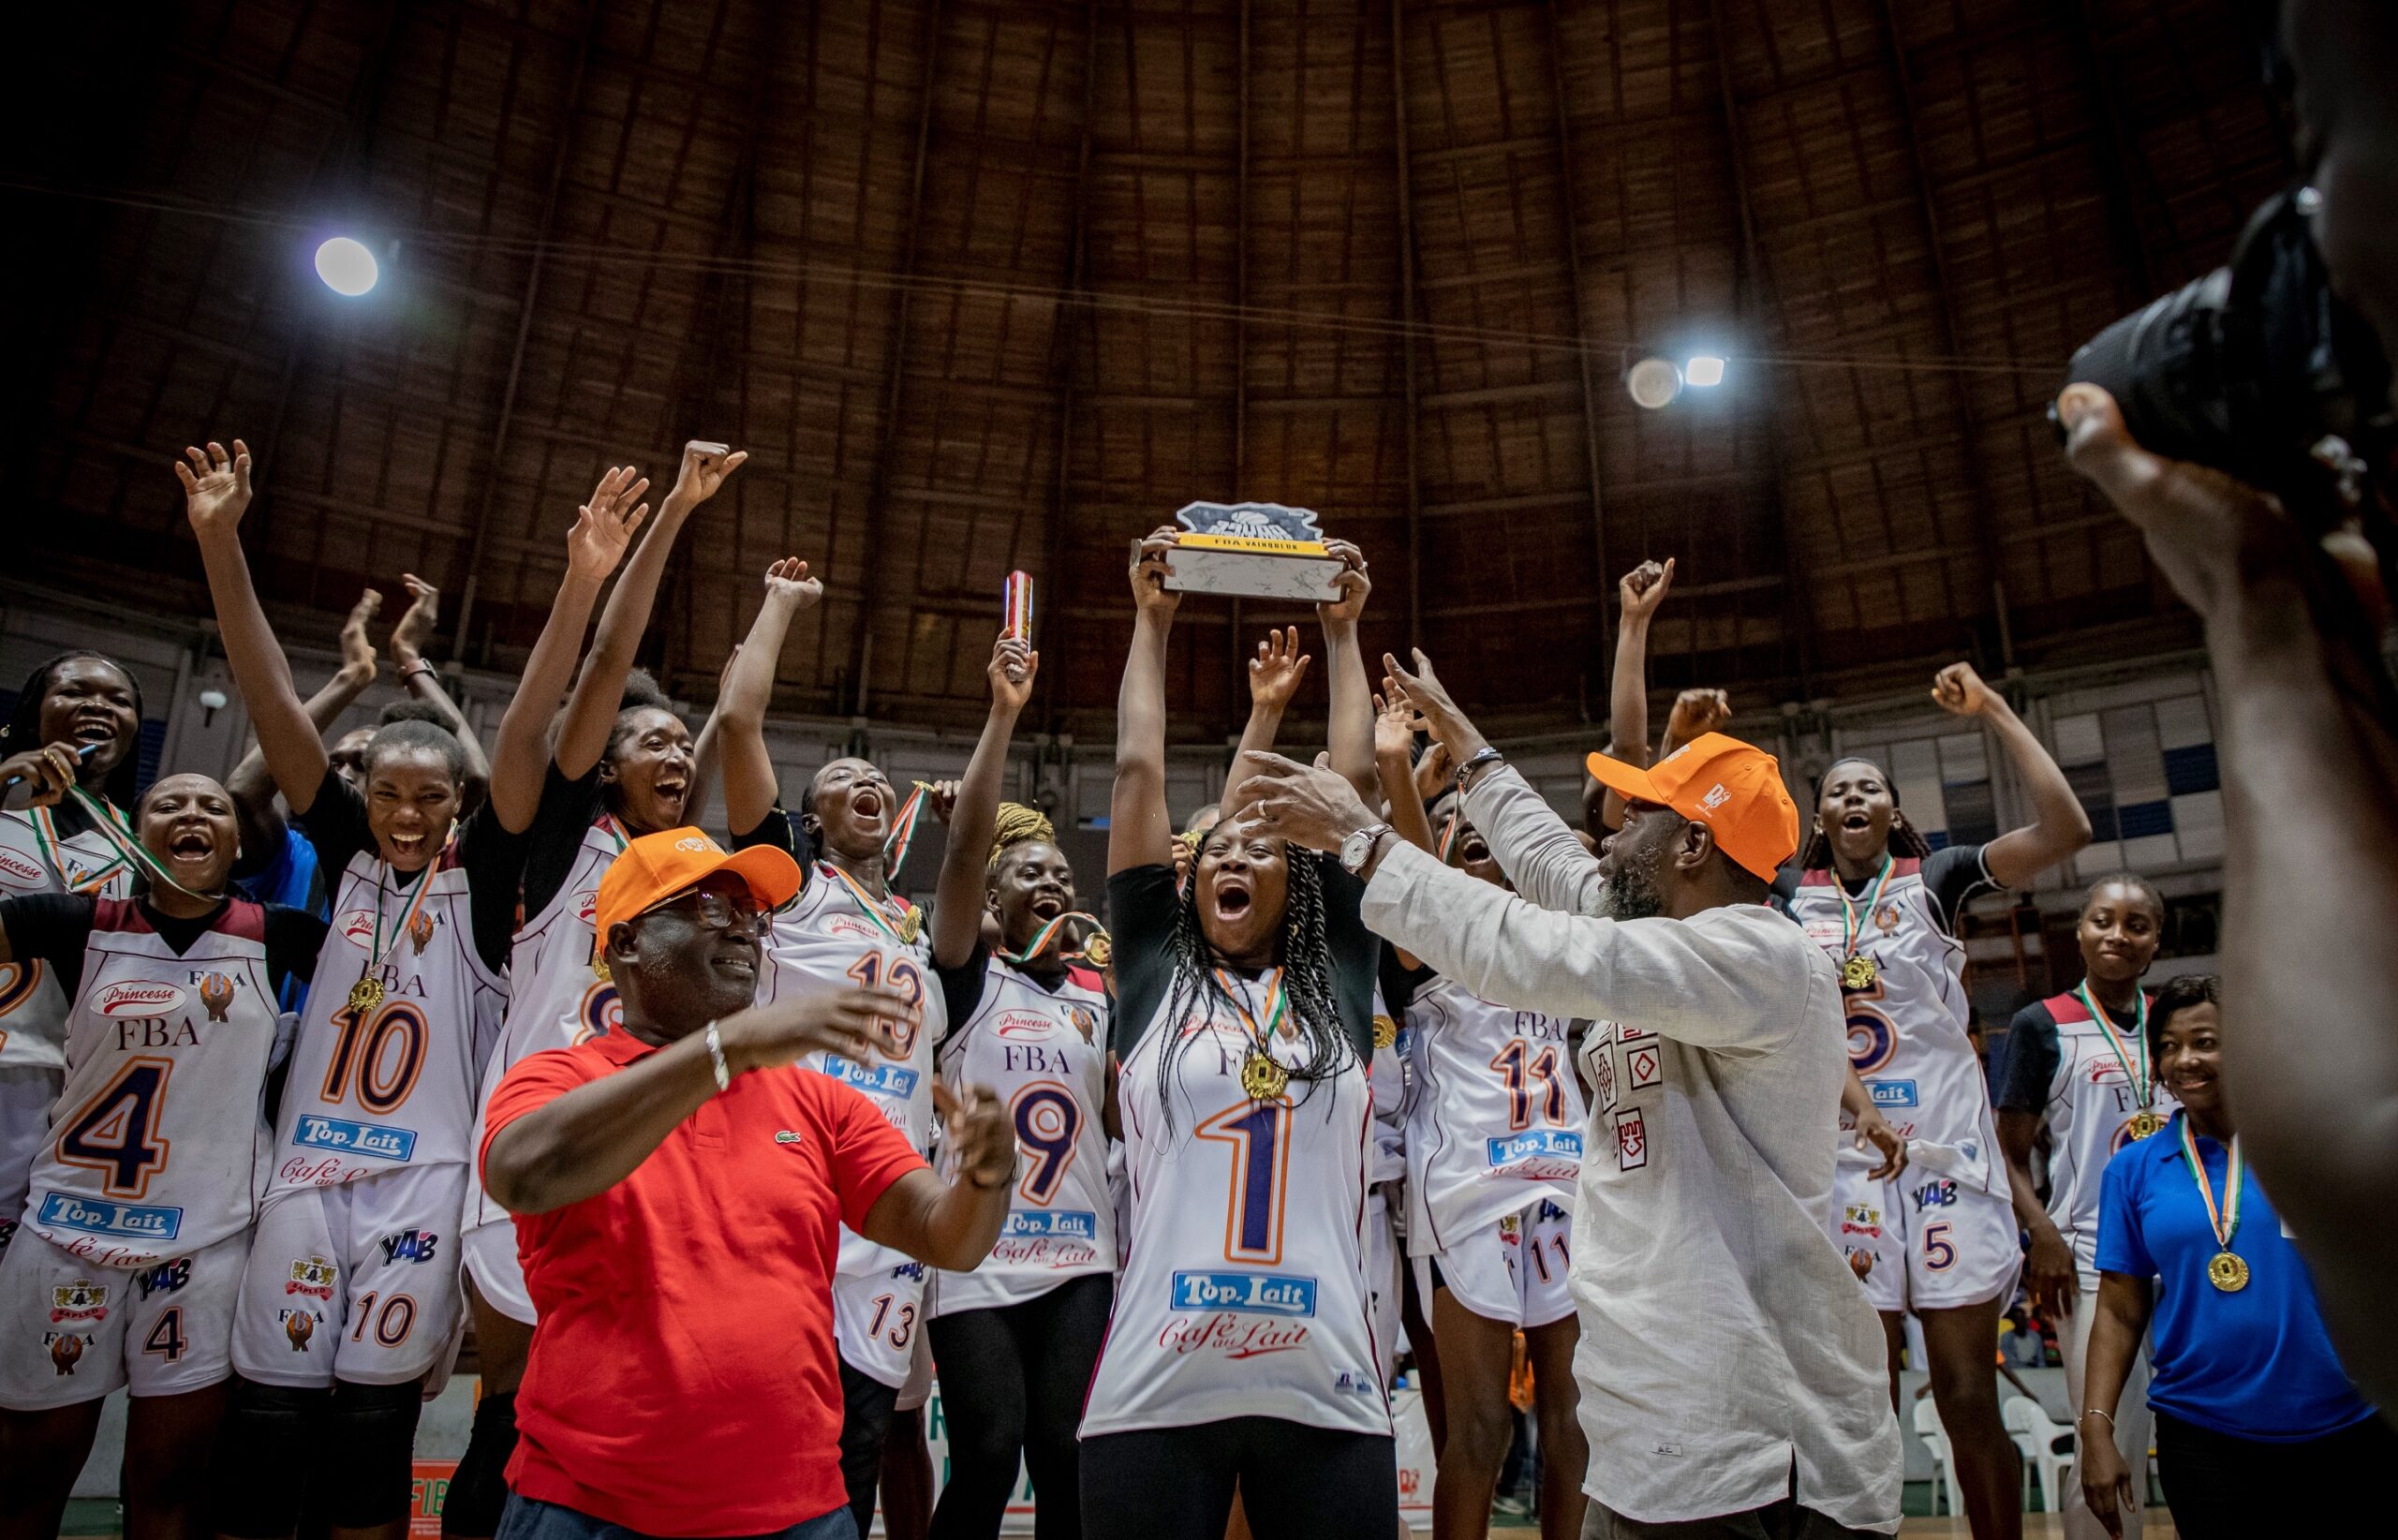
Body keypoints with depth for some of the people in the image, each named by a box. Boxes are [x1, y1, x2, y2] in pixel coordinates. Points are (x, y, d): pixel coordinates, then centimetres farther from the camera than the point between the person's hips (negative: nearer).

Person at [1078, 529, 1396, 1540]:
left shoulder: (1338, 984, 11)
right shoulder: (1155, 975, 10)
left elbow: (1352, 780, 12)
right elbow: (1138, 771, 11)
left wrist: (1341, 632, 19)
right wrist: (1151, 621, 17)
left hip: (1326, 1393, 1)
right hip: (1155, 1392, 0)